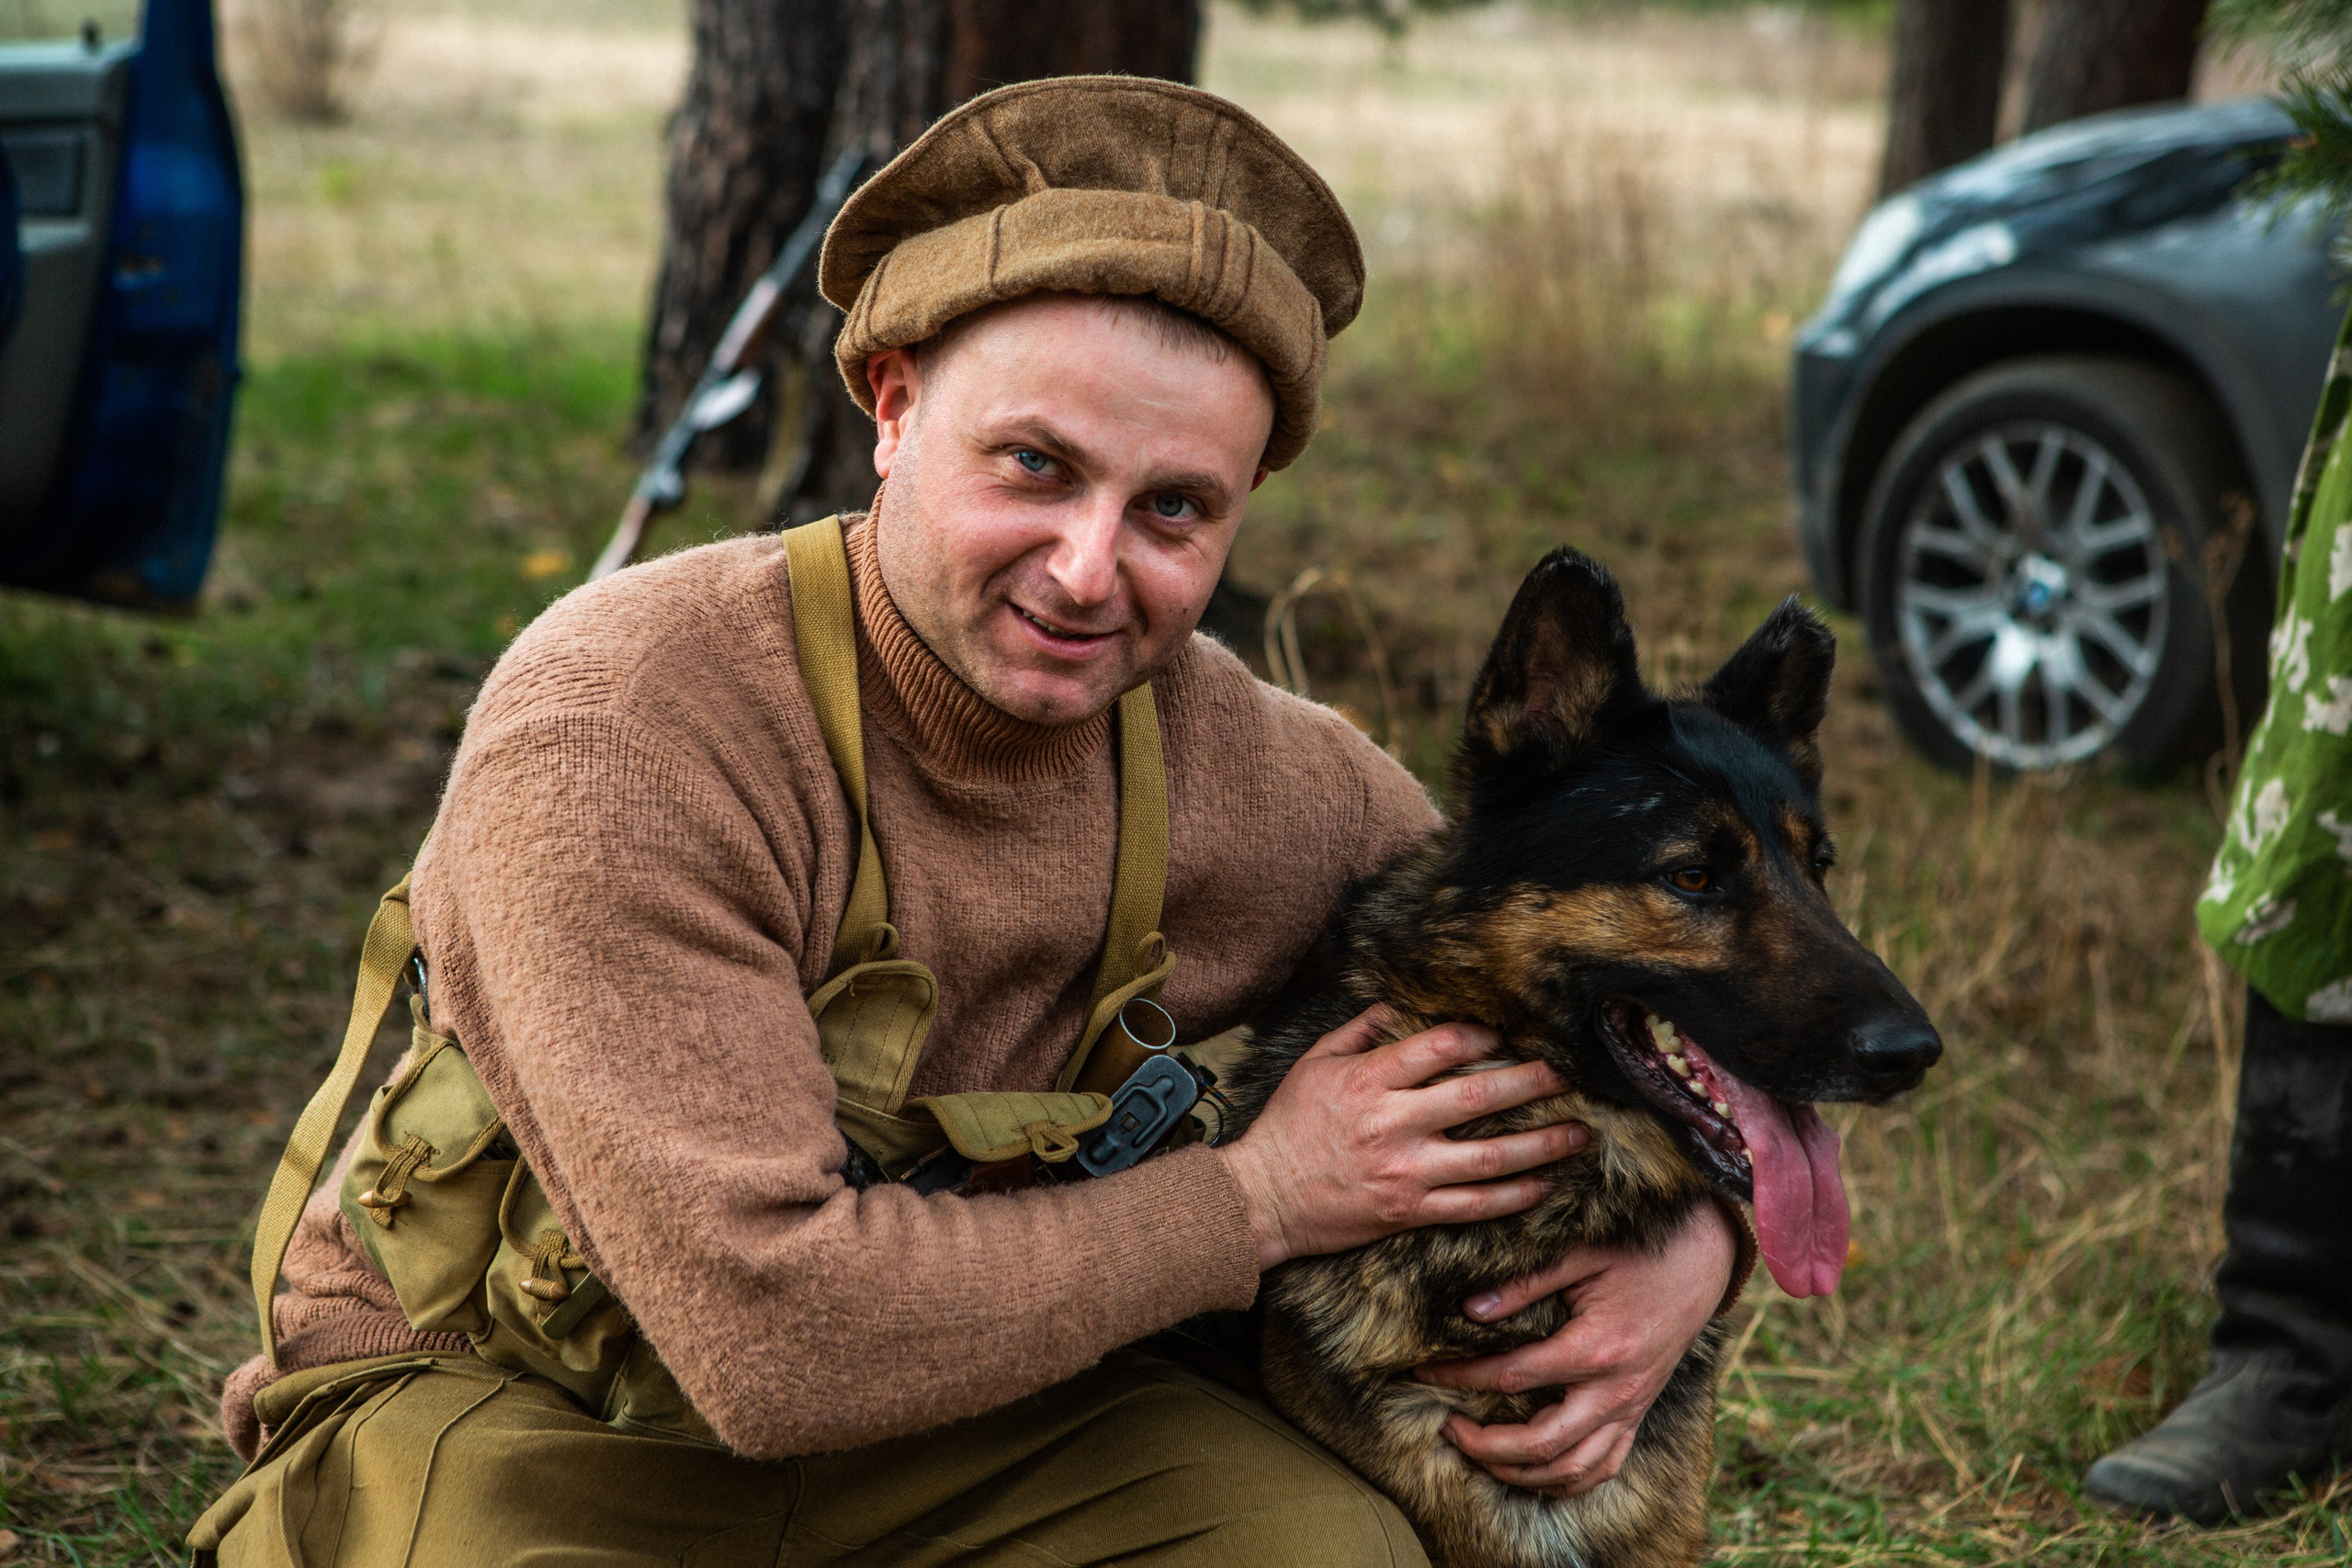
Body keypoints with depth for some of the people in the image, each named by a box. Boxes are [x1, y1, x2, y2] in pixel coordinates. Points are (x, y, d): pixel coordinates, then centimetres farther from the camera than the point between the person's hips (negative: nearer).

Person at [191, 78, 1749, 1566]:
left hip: (959, 1392, 4)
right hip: (510, 1414, -4)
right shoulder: (611, 740, -26)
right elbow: (773, 1336, -32)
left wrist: (1692, 1246, -13)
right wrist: (1261, 1197, -22)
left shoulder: (1272, 779, -9)